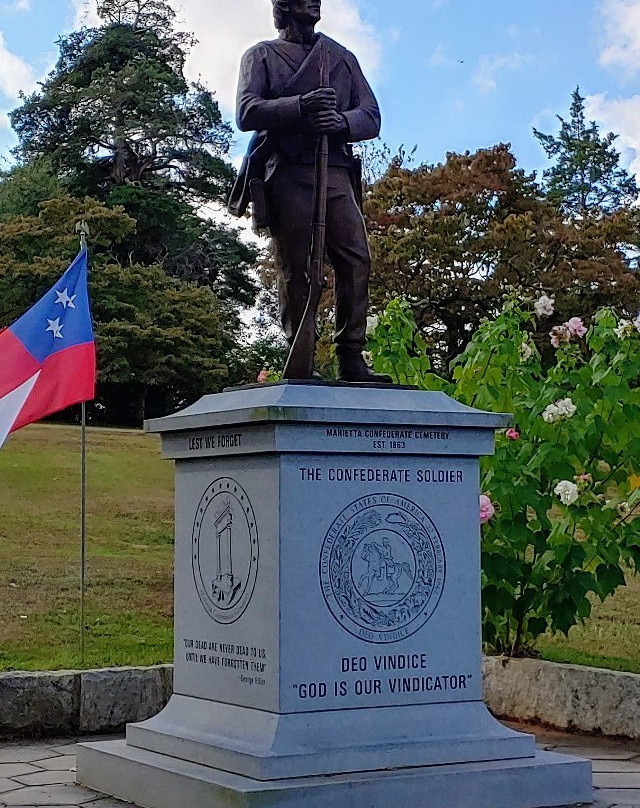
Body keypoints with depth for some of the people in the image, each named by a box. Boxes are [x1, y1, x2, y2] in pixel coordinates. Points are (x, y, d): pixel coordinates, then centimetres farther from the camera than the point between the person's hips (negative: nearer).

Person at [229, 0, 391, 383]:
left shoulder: (343, 58, 25)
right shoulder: (262, 55, 15)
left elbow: (371, 117, 15)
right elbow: (247, 113, -1)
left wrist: (342, 122, -9)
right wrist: (301, 105, -16)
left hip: (336, 173, 3)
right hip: (287, 174, -3)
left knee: (357, 261, -12)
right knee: (295, 270, -6)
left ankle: (352, 359, -10)